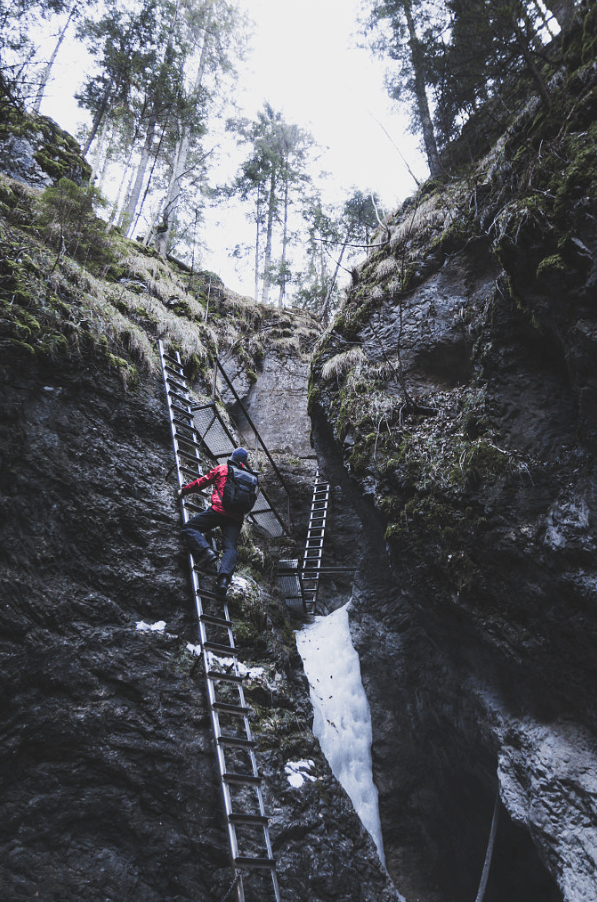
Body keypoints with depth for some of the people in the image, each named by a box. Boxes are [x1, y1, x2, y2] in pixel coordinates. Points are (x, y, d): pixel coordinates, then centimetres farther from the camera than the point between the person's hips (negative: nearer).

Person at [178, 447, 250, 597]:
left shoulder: (222, 468, 12)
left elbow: (203, 481, 15)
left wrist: (184, 490, 27)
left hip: (219, 510, -3)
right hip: (237, 518, 4)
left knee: (189, 528, 3)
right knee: (230, 547, -2)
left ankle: (205, 551, -21)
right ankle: (224, 577, -27)